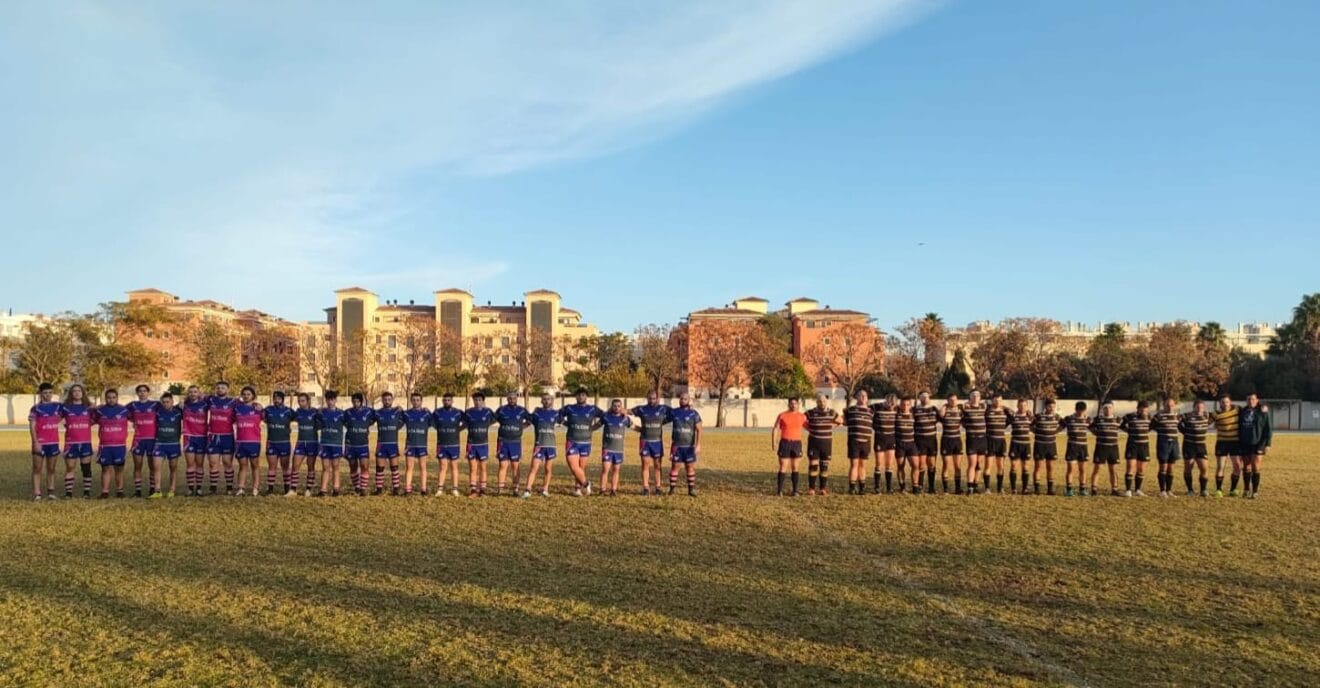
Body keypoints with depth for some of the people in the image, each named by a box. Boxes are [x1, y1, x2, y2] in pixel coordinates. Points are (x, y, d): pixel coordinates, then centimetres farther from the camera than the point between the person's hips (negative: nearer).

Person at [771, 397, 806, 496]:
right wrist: (774, 442, -8)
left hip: (797, 443, 2)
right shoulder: (782, 415, 1)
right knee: (783, 467, -4)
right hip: (785, 443, -2)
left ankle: (795, 491, 11)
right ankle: (779, 491, 0)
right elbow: (776, 429, 1)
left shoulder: (802, 416, 6)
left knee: (795, 467, 6)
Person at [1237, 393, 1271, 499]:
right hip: (1244, 444, 4)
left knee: (1255, 467, -5)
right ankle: (1246, 489, 22)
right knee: (1246, 467, 10)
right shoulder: (1243, 412, 8)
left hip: (1257, 444, -4)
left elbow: (1268, 428, -3)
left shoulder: (1262, 412, -4)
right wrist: (1238, 443, 12)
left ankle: (1255, 491, 2)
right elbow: (1239, 427, 14)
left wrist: (1267, 443, -8)